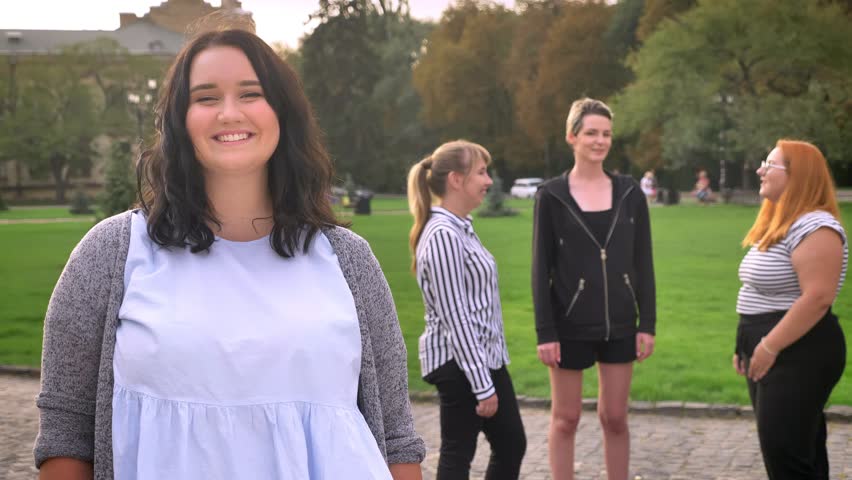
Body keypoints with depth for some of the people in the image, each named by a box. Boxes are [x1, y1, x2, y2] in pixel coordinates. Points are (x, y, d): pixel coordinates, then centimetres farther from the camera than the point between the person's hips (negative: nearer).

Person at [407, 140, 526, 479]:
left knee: (512, 445, 15)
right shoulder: (443, 235, -19)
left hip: (484, 357, 10)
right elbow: (455, 318, -21)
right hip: (460, 364, -10)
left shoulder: (462, 227, 11)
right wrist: (481, 384, -20)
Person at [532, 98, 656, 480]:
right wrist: (545, 332, -9)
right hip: (571, 325, -2)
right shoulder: (551, 195, -4)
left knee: (614, 417, 10)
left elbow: (643, 264, 5)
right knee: (566, 418, 7)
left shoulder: (630, 194, 3)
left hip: (619, 325, 2)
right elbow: (541, 269, -5)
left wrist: (647, 323, -1)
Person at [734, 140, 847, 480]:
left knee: (785, 452, -9)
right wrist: (748, 347, 17)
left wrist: (769, 347, -24)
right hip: (770, 351, 10)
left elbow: (817, 297, -26)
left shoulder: (815, 227, -18)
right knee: (801, 447, 14)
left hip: (798, 354, -10)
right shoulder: (778, 224, 15)